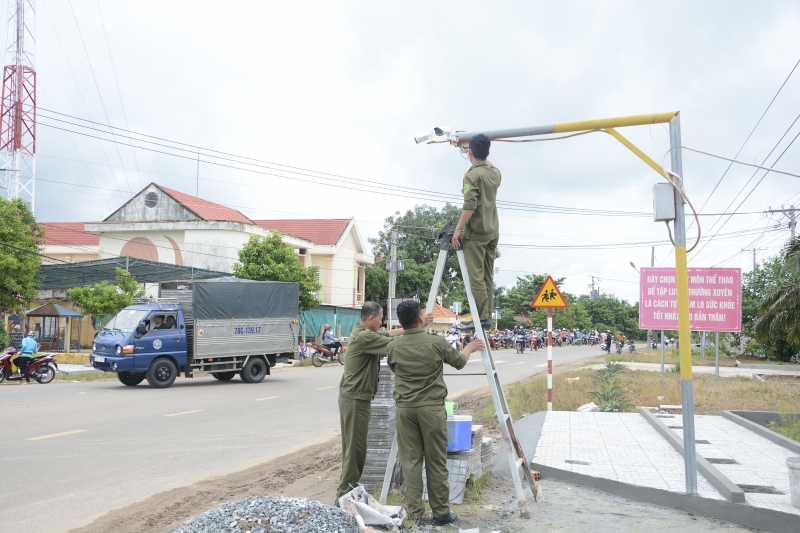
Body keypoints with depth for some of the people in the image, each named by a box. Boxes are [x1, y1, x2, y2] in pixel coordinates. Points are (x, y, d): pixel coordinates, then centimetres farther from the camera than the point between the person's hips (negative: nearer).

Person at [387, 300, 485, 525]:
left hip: (405, 408, 2)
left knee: (410, 461, 7)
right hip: (432, 408, -2)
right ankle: (441, 512, 13)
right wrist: (470, 348, 30)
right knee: (436, 462, 6)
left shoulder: (394, 347, -1)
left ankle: (413, 512, 11)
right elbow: (459, 362, 9)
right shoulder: (437, 343, -8)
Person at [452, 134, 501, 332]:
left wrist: (458, 229, -15)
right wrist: (483, 154, 43)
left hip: (475, 232, -7)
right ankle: (487, 317, 9)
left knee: (476, 277, -7)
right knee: (487, 277, 9)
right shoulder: (495, 173, 11)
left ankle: (482, 317, -10)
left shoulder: (472, 175, -12)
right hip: (493, 232, 7)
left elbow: (470, 206, -20)